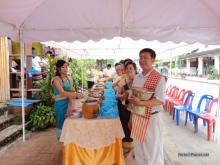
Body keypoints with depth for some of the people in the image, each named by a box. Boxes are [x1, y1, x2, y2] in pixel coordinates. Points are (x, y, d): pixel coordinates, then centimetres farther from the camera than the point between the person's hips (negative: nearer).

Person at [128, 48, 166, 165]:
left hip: (151, 119, -6)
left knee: (153, 151, 11)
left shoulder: (159, 79, -13)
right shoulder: (137, 78, 6)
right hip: (137, 117, 6)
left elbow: (160, 101, -19)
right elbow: (133, 100, 10)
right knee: (139, 150, 20)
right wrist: (131, 118, 11)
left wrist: (141, 103, -31)